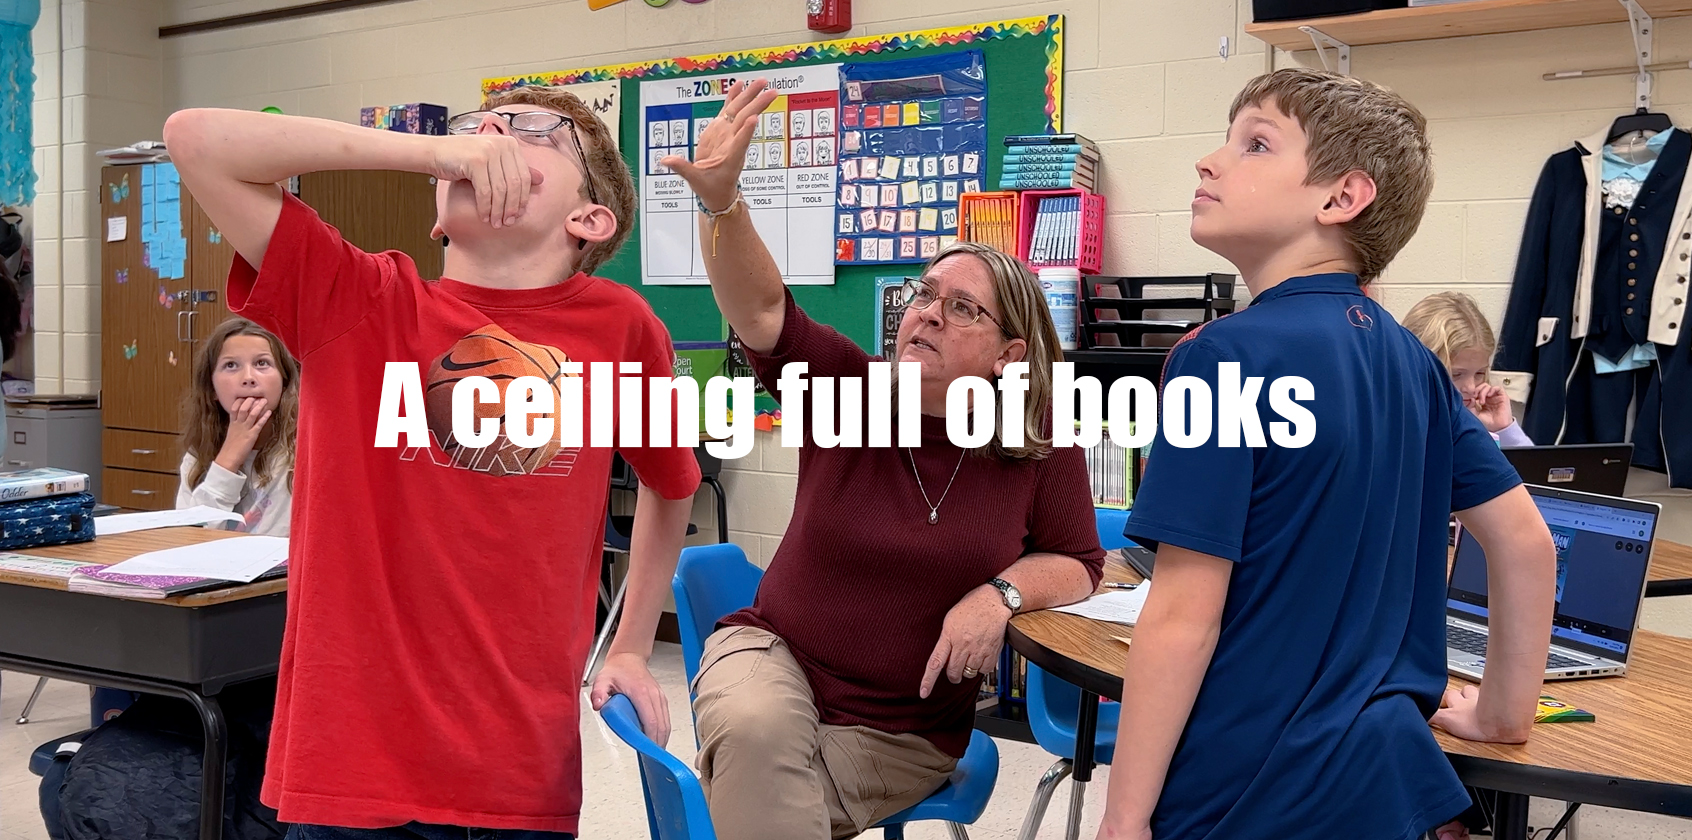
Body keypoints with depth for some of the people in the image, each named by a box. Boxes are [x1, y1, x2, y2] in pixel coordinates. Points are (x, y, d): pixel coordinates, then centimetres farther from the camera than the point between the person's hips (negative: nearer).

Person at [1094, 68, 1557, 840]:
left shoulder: (1226, 357, -18)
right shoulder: (1411, 362, 4)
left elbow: (1183, 615, -20)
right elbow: (1524, 539, 10)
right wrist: (1504, 712, 22)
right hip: (1390, 775, 7)